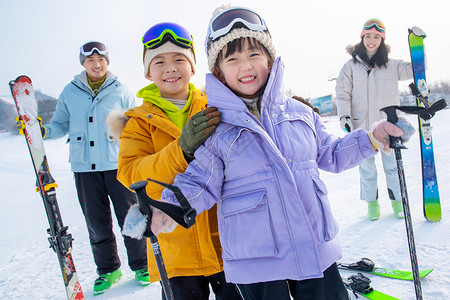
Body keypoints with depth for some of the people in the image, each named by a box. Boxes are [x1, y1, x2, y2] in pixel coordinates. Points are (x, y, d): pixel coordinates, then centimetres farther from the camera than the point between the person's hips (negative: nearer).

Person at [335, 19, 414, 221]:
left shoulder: (392, 65, 7)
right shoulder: (351, 66, 3)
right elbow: (342, 93, 1)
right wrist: (344, 116, -10)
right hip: (362, 127, -1)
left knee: (392, 165, 10)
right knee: (366, 167, 8)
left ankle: (397, 200, 27)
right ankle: (372, 203, 24)